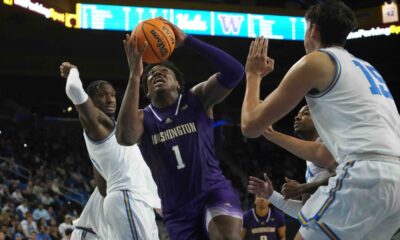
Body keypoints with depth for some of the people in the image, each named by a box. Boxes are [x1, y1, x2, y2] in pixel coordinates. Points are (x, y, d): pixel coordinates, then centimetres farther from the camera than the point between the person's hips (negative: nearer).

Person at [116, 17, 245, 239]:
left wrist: (187, 40, -19)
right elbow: (124, 138, -23)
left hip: (214, 191, -2)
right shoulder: (143, 118, 3)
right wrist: (135, 75, -24)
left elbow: (234, 72, -15)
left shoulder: (197, 100, 2)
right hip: (178, 209, 3)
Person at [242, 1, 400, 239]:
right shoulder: (366, 68, 31)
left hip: (368, 173, -8)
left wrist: (253, 75, 27)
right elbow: (326, 156, 36)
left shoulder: (315, 62, 7)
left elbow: (251, 125, 11)